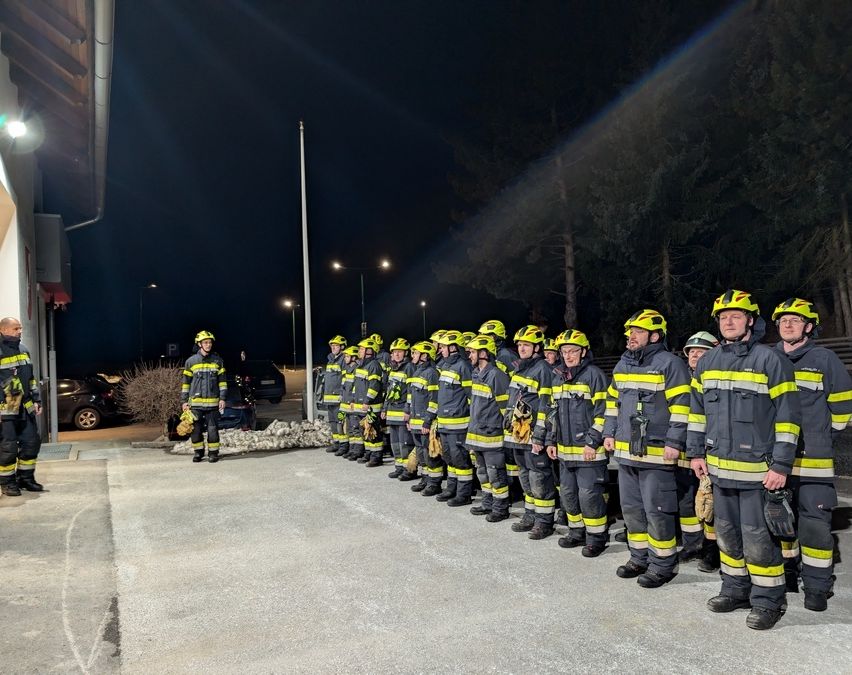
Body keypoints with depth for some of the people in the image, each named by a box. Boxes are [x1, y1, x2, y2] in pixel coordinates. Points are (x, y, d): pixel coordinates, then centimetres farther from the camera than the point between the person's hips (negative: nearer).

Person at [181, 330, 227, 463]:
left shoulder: (218, 361, 6)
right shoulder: (191, 361, 5)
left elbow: (222, 381, 7)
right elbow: (186, 382, 8)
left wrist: (222, 398, -1)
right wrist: (184, 401, 4)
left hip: (212, 402, 0)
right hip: (195, 402, 0)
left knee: (212, 429, -1)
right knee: (196, 429, 3)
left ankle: (213, 453, 9)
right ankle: (198, 452, 16)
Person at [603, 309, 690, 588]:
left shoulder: (669, 363, -10)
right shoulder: (623, 365, 13)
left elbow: (681, 405, -14)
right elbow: (612, 401, 21)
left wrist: (674, 442, -18)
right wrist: (609, 433, 15)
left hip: (656, 453, -8)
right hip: (625, 451, 8)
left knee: (656, 510, -1)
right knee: (631, 507, 15)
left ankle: (663, 564, 14)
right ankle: (640, 558, 29)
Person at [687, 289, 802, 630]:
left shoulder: (771, 360, -9)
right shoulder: (707, 361, 9)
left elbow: (788, 415, -10)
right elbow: (697, 410, 15)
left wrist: (781, 465, -13)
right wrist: (696, 452, 11)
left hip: (758, 469, -6)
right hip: (719, 467, 6)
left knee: (758, 538, 1)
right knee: (727, 533, 16)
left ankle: (768, 599, 17)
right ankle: (737, 589, 32)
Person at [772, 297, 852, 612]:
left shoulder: (825, 359, -2)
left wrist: (822, 437, 8)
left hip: (812, 459, -4)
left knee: (815, 523, -3)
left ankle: (817, 586, 7)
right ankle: (786, 572, 29)